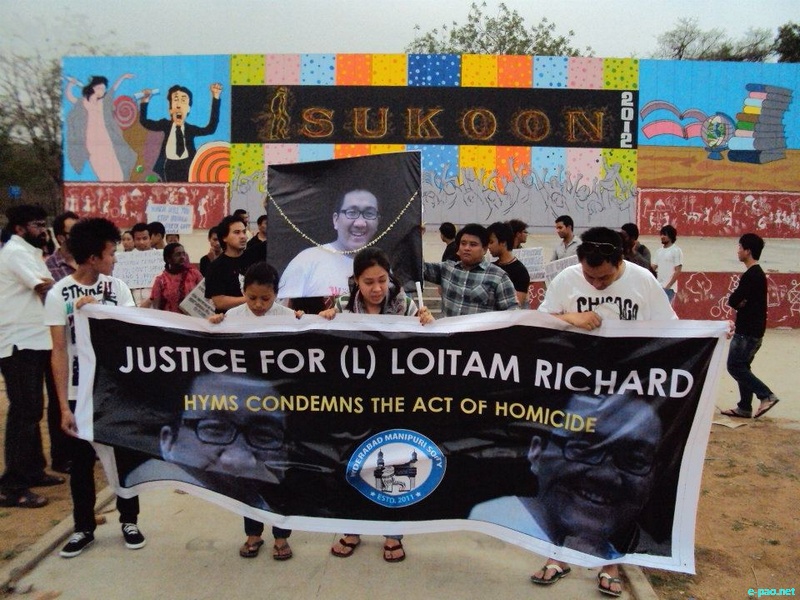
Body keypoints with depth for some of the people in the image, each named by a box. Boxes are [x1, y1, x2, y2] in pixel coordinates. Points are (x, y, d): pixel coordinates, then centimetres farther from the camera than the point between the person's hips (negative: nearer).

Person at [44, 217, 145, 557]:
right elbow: (59, 351, -8)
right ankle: (84, 528, 26)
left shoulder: (117, 287, -1)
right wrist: (63, 406, -11)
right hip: (79, 393, -1)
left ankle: (129, 521, 26)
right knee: (81, 462, 10)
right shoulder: (59, 294, -7)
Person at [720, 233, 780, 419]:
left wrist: (739, 302, 0)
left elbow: (733, 301, -20)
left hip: (748, 332, -10)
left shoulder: (751, 275, -19)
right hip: (752, 329, 10)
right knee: (742, 366, 13)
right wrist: (742, 302, -7)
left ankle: (766, 395, -4)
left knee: (735, 366, -5)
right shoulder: (758, 273, 14)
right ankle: (744, 407, 17)